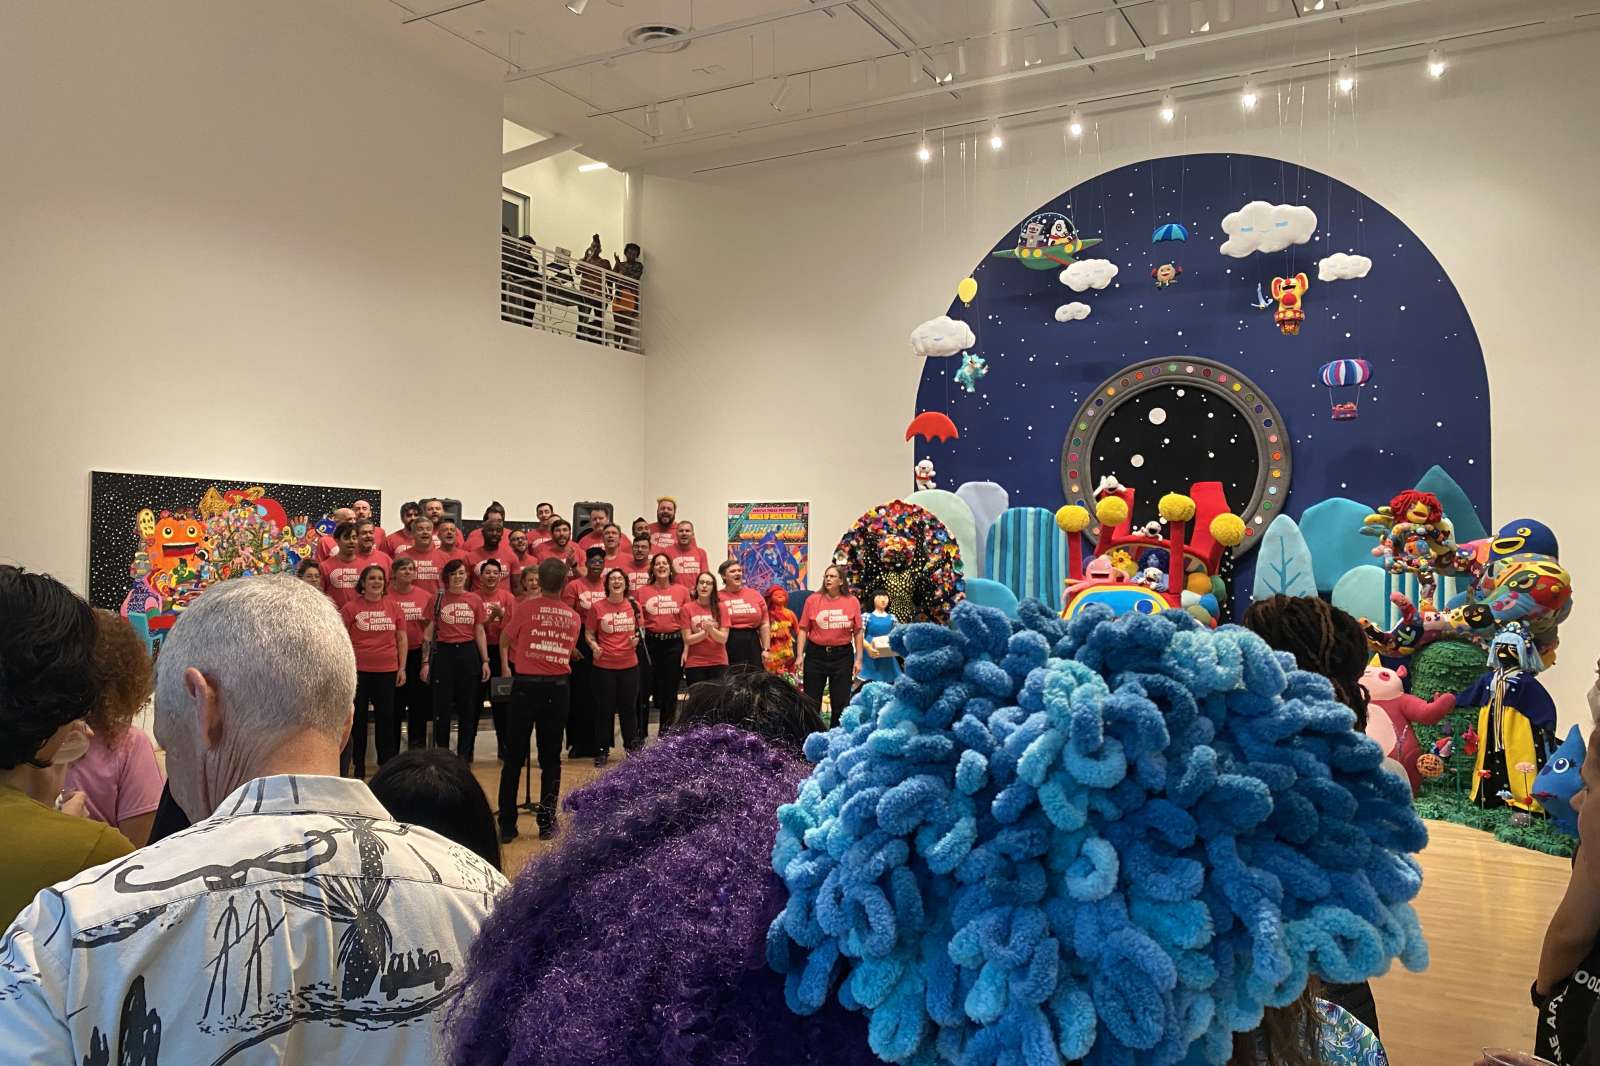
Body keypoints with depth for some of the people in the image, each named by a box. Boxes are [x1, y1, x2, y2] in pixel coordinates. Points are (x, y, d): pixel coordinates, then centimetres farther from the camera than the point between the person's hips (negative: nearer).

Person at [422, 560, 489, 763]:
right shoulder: (438, 599, 1)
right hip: (443, 653, -1)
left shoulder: (475, 600, 4)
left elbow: (480, 632, 7)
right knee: (442, 707, 3)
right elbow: (429, 632, 3)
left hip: (468, 653, 1)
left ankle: (464, 755, 18)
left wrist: (485, 661, 2)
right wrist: (426, 662, -3)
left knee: (468, 707, 7)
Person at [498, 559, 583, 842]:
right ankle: (547, 823, 11)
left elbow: (505, 641, 10)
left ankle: (507, 825, 7)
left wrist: (505, 667, 28)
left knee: (513, 758, 6)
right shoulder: (574, 618, 4)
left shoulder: (526, 608, -3)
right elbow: (570, 654, 11)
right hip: (558, 687, 2)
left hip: (526, 685, -2)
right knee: (551, 759, 11)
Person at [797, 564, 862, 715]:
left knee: (841, 702, 7)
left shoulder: (852, 602, 0)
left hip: (842, 655, 0)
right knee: (812, 701, 8)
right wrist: (800, 655, -5)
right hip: (816, 654, 0)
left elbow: (857, 632, 2)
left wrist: (858, 658, 0)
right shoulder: (812, 600, -1)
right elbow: (803, 629, 0)